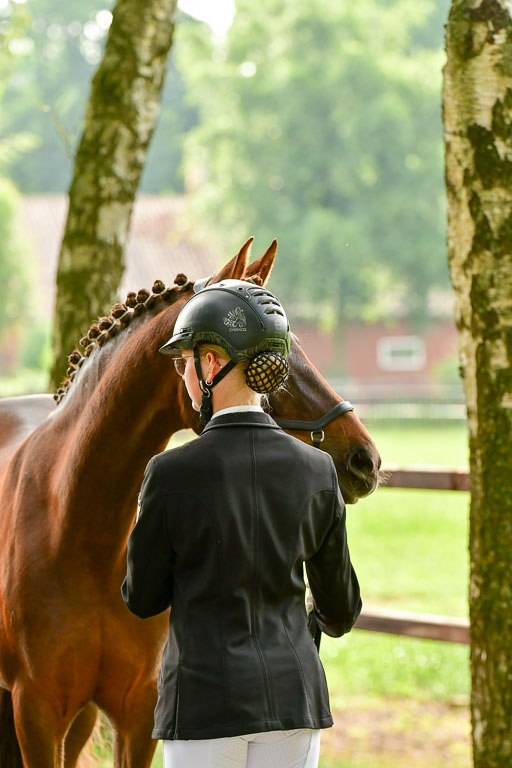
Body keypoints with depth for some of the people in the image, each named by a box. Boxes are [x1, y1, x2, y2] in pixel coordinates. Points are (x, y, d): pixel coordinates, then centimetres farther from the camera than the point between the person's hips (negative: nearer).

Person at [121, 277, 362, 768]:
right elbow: (340, 607, 9)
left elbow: (143, 599, -2)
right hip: (293, 691, 4)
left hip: (206, 696, -3)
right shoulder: (315, 470, -2)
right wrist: (332, 621, 32)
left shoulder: (172, 474, -13)